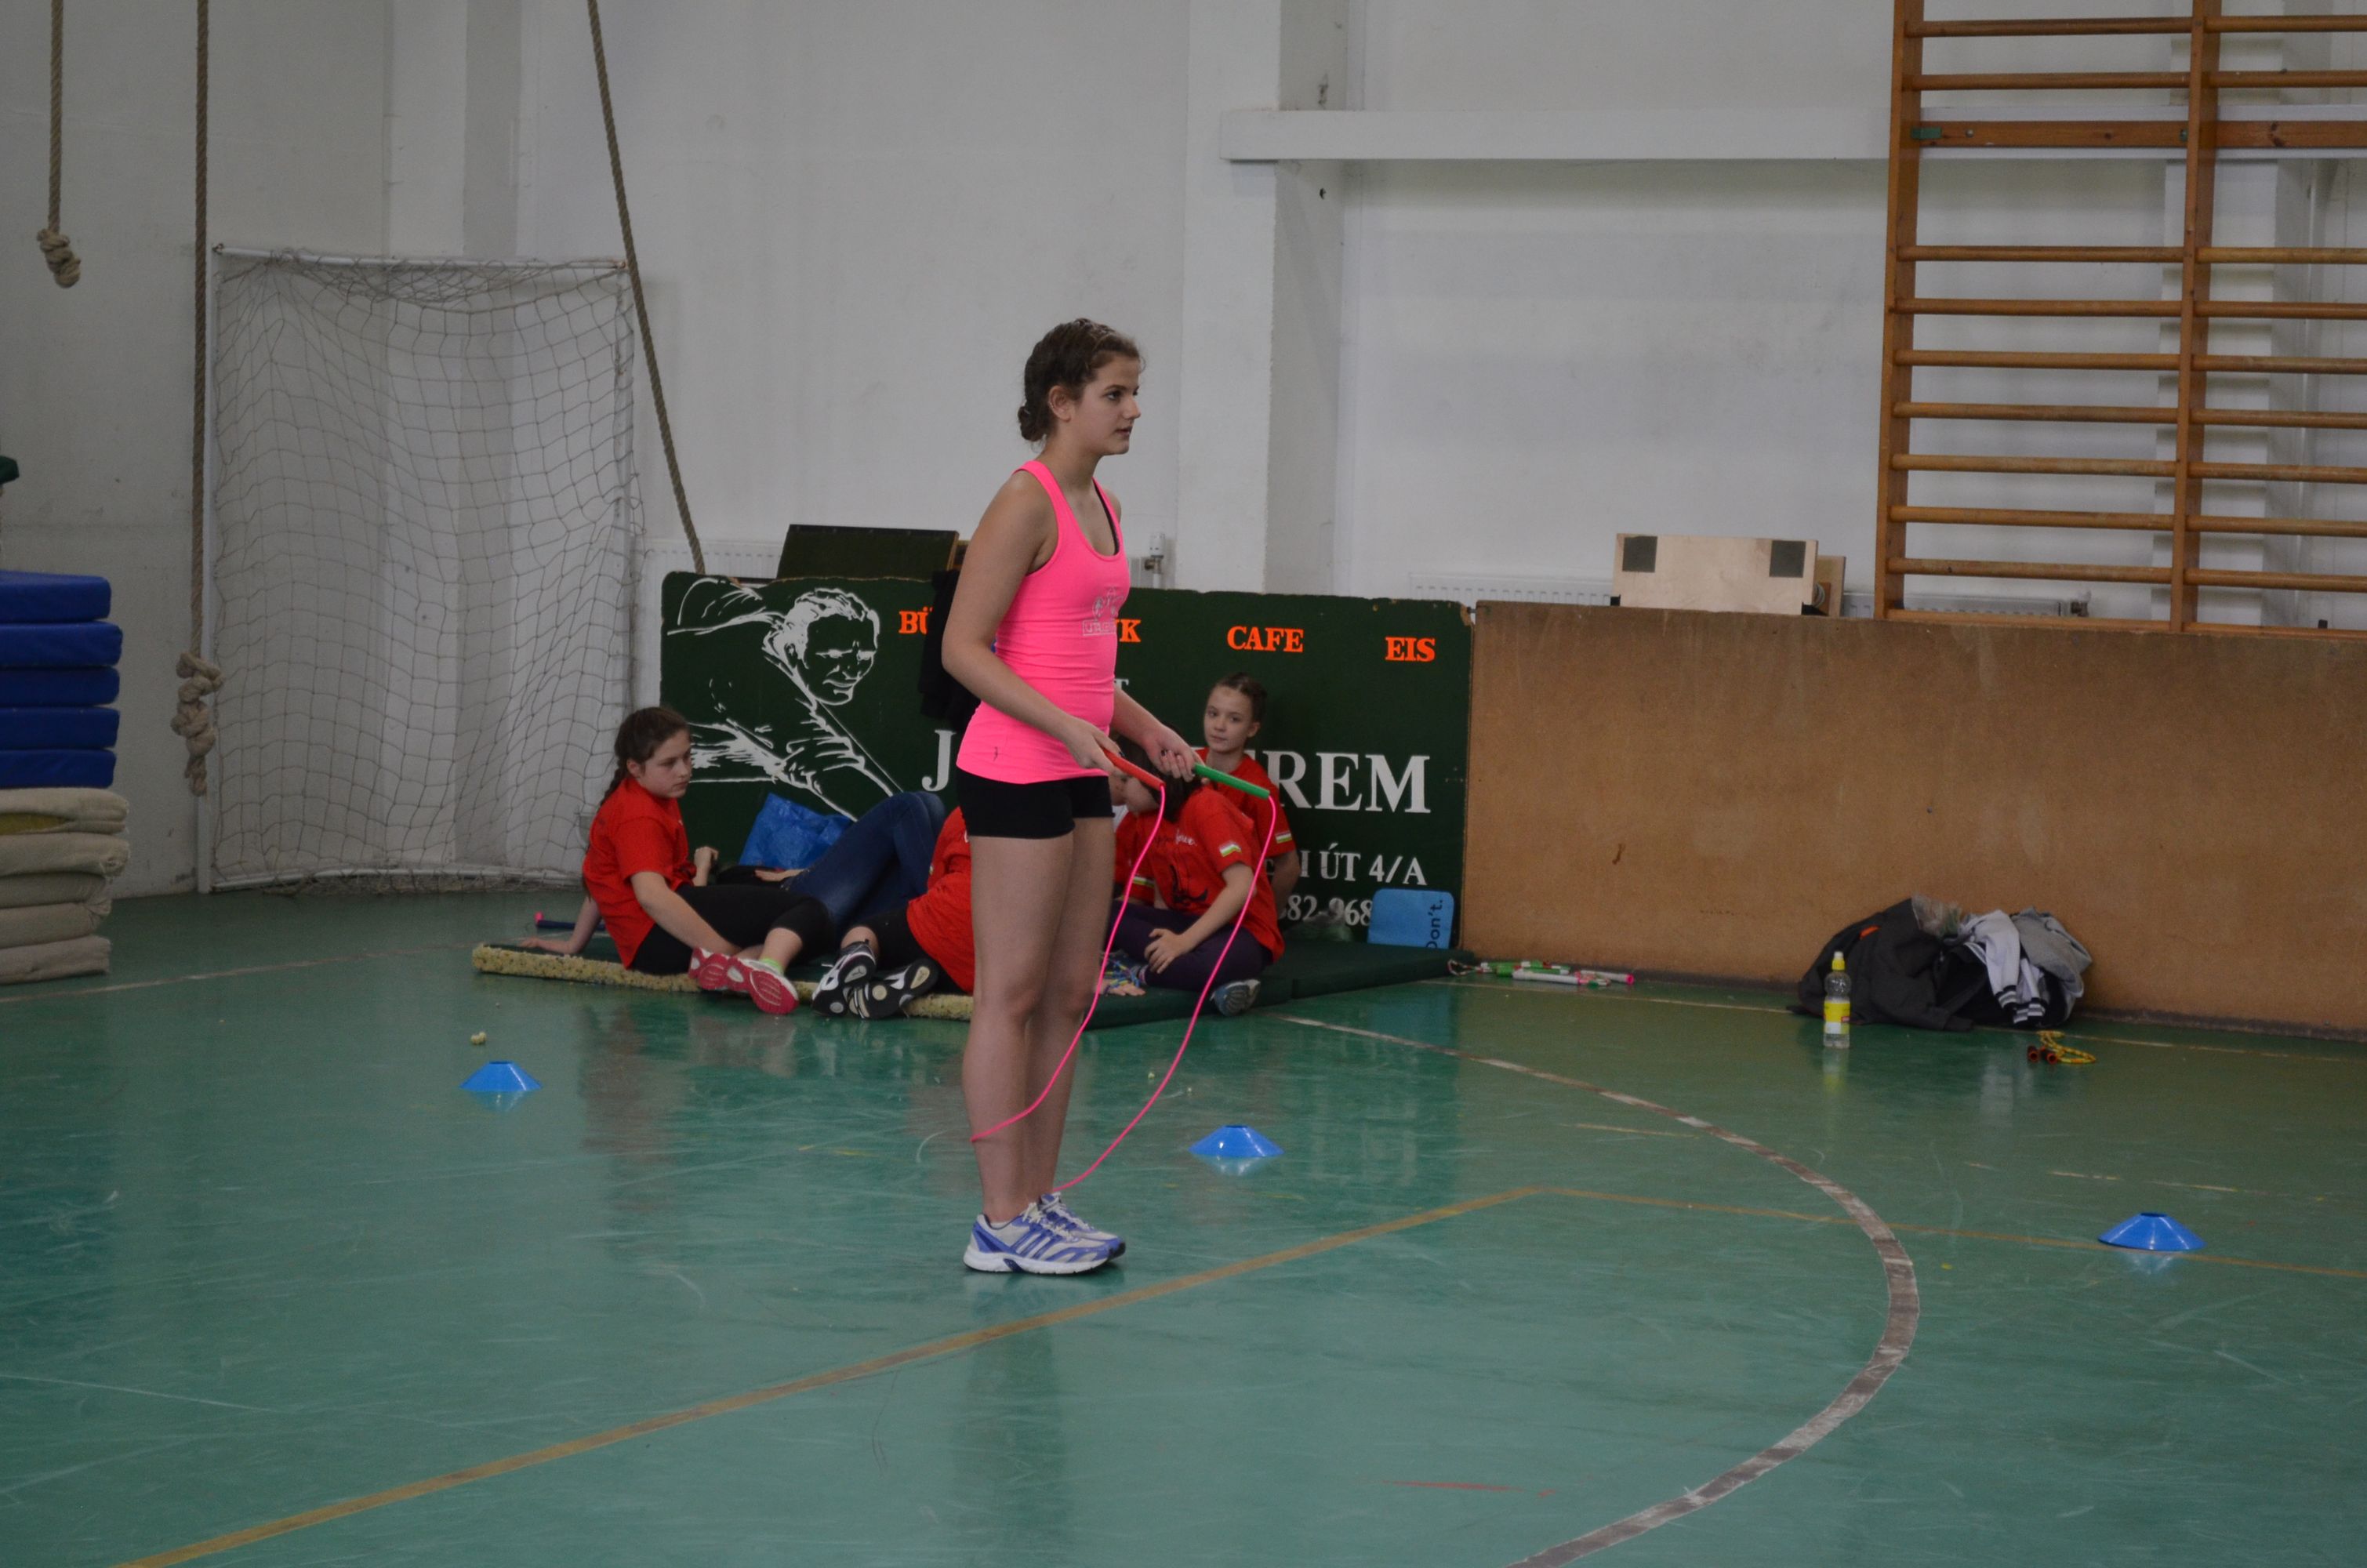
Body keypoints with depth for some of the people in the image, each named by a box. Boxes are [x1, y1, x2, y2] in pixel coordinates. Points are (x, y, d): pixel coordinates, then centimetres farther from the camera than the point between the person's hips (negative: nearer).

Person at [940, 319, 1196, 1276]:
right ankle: (1001, 1224, -2)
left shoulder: (1102, 508, 15)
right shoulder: (1027, 503, -12)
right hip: (1015, 771, -9)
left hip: (1079, 776, 9)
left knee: (1071, 993, 10)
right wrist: (1068, 727, -23)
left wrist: (1143, 727, 12)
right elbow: (964, 648, -16)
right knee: (1011, 995, -5)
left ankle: (1037, 1203, 17)